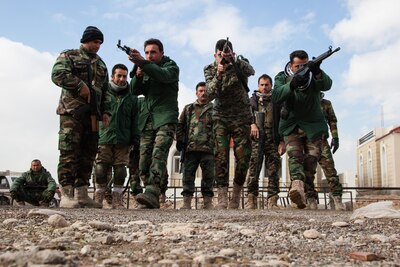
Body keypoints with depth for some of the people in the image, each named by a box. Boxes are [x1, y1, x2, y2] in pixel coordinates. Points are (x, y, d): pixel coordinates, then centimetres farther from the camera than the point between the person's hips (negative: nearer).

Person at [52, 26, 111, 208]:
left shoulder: (101, 64, 25)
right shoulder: (68, 56, 7)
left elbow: (105, 91, 25)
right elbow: (58, 74, -11)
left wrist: (105, 111, 13)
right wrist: (80, 85, -16)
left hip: (92, 114, 6)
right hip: (72, 111, -6)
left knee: (88, 154, 3)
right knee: (69, 153, -11)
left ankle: (81, 194, 8)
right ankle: (66, 195, -11)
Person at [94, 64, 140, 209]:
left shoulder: (131, 97, 13)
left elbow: (134, 121, 11)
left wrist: (135, 140, 2)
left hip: (123, 142, 1)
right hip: (104, 139, -1)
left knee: (120, 172, 0)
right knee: (100, 171, -1)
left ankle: (117, 201, 7)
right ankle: (98, 199, 9)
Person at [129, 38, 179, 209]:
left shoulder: (171, 66, 7)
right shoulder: (146, 68, 23)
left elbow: (164, 75, -18)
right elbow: (135, 91, 11)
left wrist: (143, 63, -32)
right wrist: (138, 75, -10)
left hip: (165, 118, -5)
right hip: (147, 119, 6)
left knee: (158, 154, -24)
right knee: (144, 160, -2)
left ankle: (152, 192, -38)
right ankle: (152, 201, 1)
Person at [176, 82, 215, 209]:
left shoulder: (214, 109, 12)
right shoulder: (188, 108, 19)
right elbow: (180, 126, 16)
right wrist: (180, 141, 5)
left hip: (208, 147, -1)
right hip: (191, 147, 2)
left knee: (208, 175, 0)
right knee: (188, 174, -2)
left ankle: (208, 201, 5)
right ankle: (187, 202, 1)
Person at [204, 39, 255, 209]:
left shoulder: (240, 64, -4)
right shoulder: (210, 69, -3)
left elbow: (250, 71, -26)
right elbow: (210, 95, -15)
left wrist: (234, 60, -42)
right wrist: (218, 75, -30)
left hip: (241, 117, 0)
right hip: (220, 117, 0)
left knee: (243, 157, -3)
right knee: (221, 155, -13)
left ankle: (236, 195, 13)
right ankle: (222, 198, -16)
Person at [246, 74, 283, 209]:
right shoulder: (252, 100, 20)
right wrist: (252, 123, -17)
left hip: (272, 139, 1)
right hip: (256, 139, -1)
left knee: (273, 170, -5)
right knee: (254, 168, -8)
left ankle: (272, 201, -5)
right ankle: (252, 200, -7)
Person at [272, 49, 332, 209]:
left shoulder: (314, 75, -5)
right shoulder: (282, 77, -5)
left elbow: (327, 85, -27)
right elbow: (275, 98, -22)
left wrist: (317, 72, -48)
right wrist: (291, 85, -39)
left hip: (314, 125, 2)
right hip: (292, 125, -1)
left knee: (311, 161, -4)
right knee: (294, 156, -23)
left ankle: (297, 186, 16)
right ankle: (298, 188, -43)